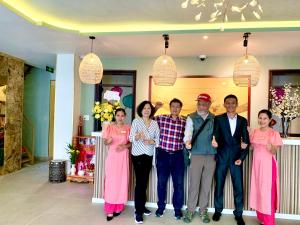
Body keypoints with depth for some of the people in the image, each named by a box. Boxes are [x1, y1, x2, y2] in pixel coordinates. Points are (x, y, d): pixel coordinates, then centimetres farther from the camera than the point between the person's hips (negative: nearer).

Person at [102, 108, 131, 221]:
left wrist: (124, 146, -13)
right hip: (112, 155, -1)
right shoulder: (110, 127, 1)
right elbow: (105, 141, 3)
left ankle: (118, 207, 17)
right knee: (111, 181, -3)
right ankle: (110, 209, 4)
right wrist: (108, 141, -19)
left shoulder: (128, 128, 3)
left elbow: (131, 142, 6)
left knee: (122, 180, 4)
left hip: (123, 156, 1)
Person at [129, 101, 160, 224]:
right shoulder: (136, 121, -3)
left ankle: (142, 206, 28)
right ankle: (138, 211, 5)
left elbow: (158, 139, 3)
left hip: (149, 155, 4)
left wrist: (150, 141, -16)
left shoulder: (155, 123, 6)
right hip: (138, 155, -4)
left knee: (145, 181, 12)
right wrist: (138, 136, -33)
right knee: (140, 181, -4)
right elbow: (131, 138, -13)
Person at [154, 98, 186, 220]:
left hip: (177, 156, 1)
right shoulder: (161, 118, -1)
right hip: (163, 155, 0)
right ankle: (161, 206, 30)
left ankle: (177, 208, 26)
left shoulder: (184, 122, 2)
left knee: (178, 183, 7)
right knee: (161, 182, 10)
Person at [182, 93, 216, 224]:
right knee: (194, 184, 4)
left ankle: (203, 210, 25)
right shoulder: (191, 118, 1)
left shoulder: (214, 118, 8)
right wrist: (187, 141, -31)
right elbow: (188, 132, -12)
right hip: (196, 154, -2)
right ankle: (190, 210, 19)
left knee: (207, 184, 11)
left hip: (211, 155, 2)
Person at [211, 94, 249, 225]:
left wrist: (241, 158, -5)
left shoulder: (242, 120, 6)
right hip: (222, 157, -1)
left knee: (238, 187, 4)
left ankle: (238, 214, 21)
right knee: (219, 185, 9)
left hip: (236, 158, 1)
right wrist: (215, 141, -34)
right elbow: (216, 135, -11)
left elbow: (246, 141, 5)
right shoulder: (218, 119, 1)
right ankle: (218, 210, 27)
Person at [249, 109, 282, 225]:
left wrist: (271, 148, -31)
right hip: (257, 164, 5)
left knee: (267, 191, -1)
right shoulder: (254, 132, 3)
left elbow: (274, 152, -9)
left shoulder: (274, 134, -9)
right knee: (258, 189, 11)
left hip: (268, 165, -4)